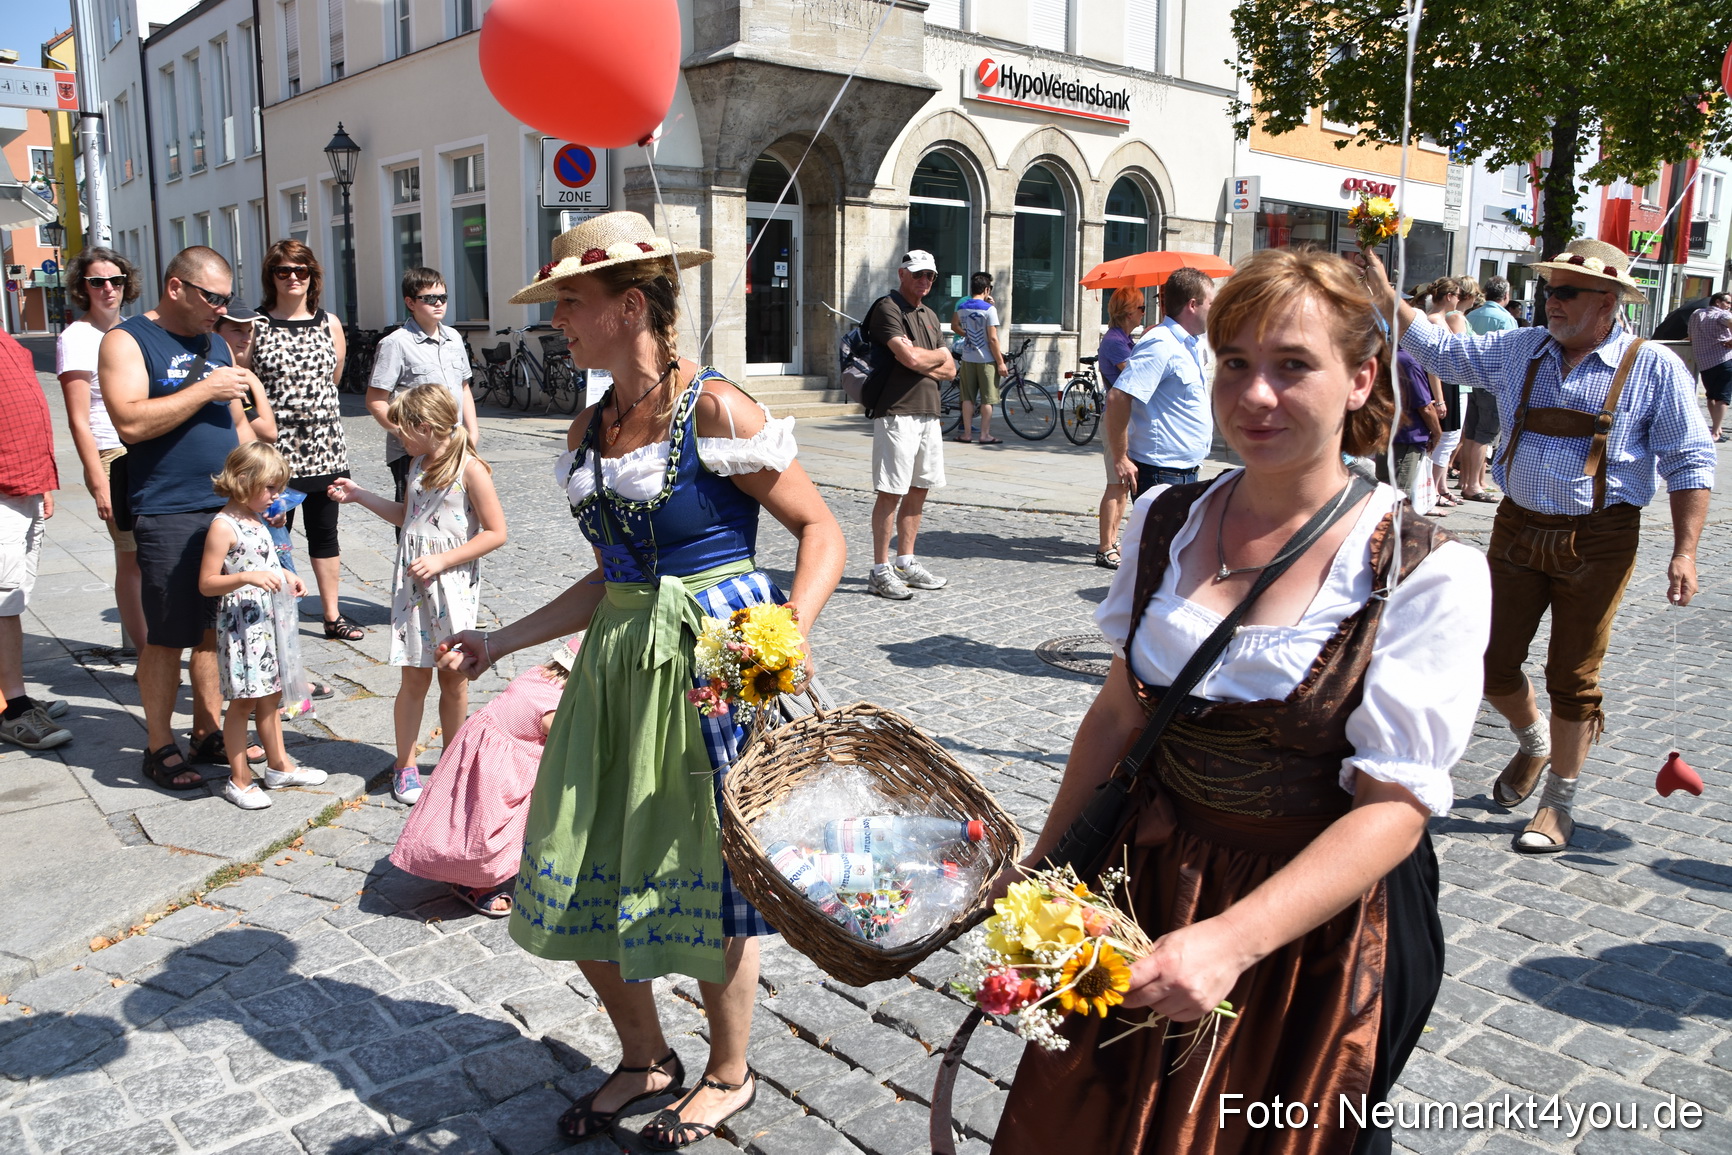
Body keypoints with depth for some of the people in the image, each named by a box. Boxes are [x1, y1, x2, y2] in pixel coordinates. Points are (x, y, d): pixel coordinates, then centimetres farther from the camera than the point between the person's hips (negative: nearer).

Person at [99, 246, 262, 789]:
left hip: (229, 508, 7)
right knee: (167, 637, 1)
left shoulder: (215, 344, 17)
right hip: (168, 515, -6)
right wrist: (205, 389, -16)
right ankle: (160, 748, 13)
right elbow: (131, 422, -19)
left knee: (217, 628, 12)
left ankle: (209, 732, 23)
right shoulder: (127, 341, -5)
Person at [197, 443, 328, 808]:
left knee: (270, 695, 18)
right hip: (241, 626, -9)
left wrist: (285, 575, 8)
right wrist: (247, 577, -31)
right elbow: (207, 583, -18)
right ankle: (239, 779, 13)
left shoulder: (256, 520, 11)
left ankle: (278, 765, 30)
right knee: (243, 702, 1)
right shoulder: (223, 526, -16)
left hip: (270, 622, 9)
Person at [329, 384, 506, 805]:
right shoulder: (417, 464, 9)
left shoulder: (470, 469, -12)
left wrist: (442, 560, -16)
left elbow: (496, 533, -14)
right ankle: (405, 765, 15)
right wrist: (359, 495, 19)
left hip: (454, 585, -4)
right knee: (414, 677, 5)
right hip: (412, 584, 5)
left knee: (454, 679, 7)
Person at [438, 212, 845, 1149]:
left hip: (712, 660, -7)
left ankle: (728, 1073, 32)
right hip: (617, 656, 8)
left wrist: (789, 637, -25)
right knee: (576, 880, 11)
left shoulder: (714, 408, -12)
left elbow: (820, 529, -10)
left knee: (707, 876, 5)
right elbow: (609, 578, 15)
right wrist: (502, 642, 13)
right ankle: (644, 1058, 36)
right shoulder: (590, 428, 10)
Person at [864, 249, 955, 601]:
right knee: (891, 492, -7)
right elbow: (912, 359, -19)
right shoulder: (887, 308, -7)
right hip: (897, 413, -8)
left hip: (928, 413, 8)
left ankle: (906, 563, 20)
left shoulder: (930, 316, 20)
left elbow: (949, 370, 14)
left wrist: (921, 360, -5)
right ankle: (880, 571, -2)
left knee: (919, 490, 11)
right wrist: (938, 355, 2)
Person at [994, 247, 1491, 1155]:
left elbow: (1395, 804, -20)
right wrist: (1044, 866, 7)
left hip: (1318, 923, -4)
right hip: (1148, 886, 4)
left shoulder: (1427, 572, -16)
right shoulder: (1167, 521, -2)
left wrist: (1234, 939, -31)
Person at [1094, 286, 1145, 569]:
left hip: (1128, 418, 10)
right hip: (1119, 418, -10)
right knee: (1117, 485, -7)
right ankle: (1105, 551, -3)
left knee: (1123, 485, 14)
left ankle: (1112, 540, 23)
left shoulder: (1124, 339, 16)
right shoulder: (1115, 340, -15)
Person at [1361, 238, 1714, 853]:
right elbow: (1438, 348, 8)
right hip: (1518, 528, 4)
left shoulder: (1654, 368, -5)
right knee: (1493, 662, 8)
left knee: (1573, 676, 4)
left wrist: (1684, 551, -11)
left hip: (1598, 541, -3)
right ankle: (1534, 742, 40)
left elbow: (1689, 464, -4)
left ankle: (1558, 802, 23)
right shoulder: (1519, 351, 5)